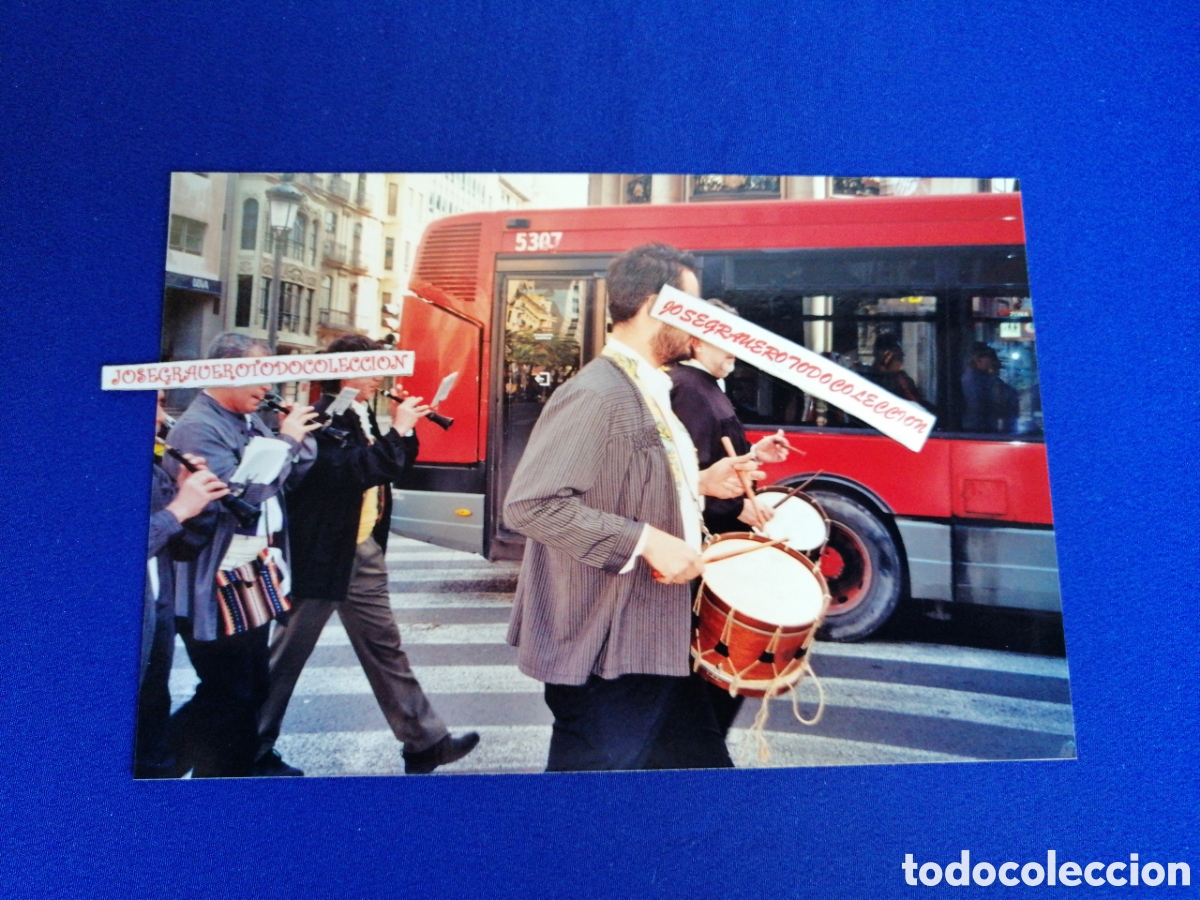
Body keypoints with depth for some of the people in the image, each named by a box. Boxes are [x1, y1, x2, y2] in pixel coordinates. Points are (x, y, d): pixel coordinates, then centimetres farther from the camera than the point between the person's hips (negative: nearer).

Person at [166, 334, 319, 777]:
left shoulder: (250, 420, 10)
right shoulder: (197, 427, -16)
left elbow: (294, 475, 13)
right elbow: (236, 494, -28)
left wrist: (302, 438, -6)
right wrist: (285, 439, -22)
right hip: (215, 592, -9)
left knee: (251, 690, 18)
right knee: (228, 696, 1)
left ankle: (239, 769, 33)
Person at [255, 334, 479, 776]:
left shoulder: (363, 417, 11)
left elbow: (396, 468, 15)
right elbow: (358, 470, -30)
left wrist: (404, 428, 1)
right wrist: (397, 430, -23)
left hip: (364, 552, 9)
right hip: (323, 555, -8)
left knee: (385, 648, 12)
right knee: (287, 655, 8)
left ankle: (425, 741, 20)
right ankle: (254, 750, 27)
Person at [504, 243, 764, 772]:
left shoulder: (648, 392, 11)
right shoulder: (596, 396, -22)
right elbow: (530, 505, -28)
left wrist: (700, 484, 8)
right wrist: (646, 541, -27)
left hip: (656, 640, 10)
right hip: (603, 651, -10)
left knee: (703, 761, 23)